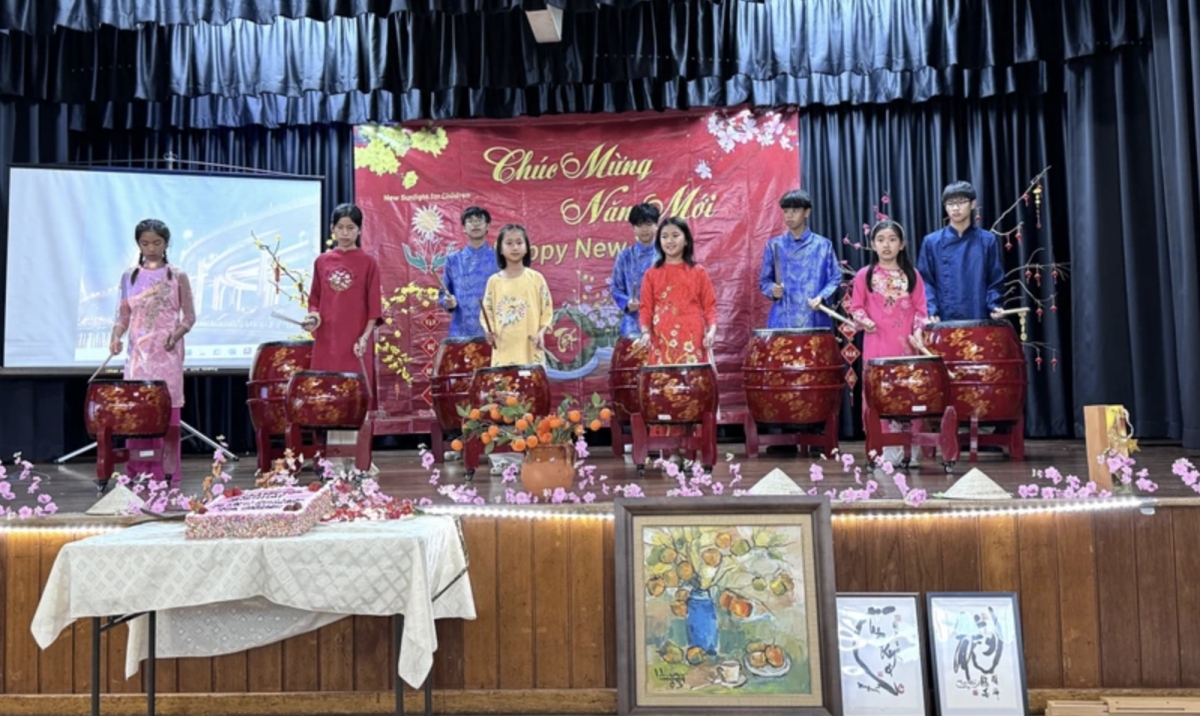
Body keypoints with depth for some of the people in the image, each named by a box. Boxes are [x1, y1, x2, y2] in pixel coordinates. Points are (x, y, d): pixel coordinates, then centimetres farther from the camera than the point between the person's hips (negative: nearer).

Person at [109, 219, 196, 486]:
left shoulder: (177, 276, 2)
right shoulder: (129, 277, 9)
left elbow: (189, 317, 3)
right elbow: (123, 315, 10)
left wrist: (177, 333, -16)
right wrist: (116, 336, -8)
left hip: (168, 353, -2)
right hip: (138, 353, 3)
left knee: (167, 411, -3)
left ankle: (167, 474, 3)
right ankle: (137, 474, 7)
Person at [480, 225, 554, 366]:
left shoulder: (536, 278, 2)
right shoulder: (494, 281, 6)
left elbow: (547, 310, 3)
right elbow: (487, 313, 9)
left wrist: (541, 332, -12)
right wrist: (488, 331, -10)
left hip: (530, 349, -1)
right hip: (503, 350, 1)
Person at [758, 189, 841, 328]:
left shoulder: (823, 245, 7)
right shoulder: (774, 245, 9)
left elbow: (835, 278, 8)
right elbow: (764, 280, 13)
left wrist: (821, 297, -9)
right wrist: (772, 290, -9)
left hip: (815, 322, 0)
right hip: (782, 322, 0)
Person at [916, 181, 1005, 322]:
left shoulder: (988, 240, 9)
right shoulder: (932, 242, 7)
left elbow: (995, 281, 9)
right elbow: (925, 281, 4)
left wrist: (995, 307, -8)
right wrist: (931, 311, -11)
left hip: (979, 321, 1)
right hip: (944, 321, -1)